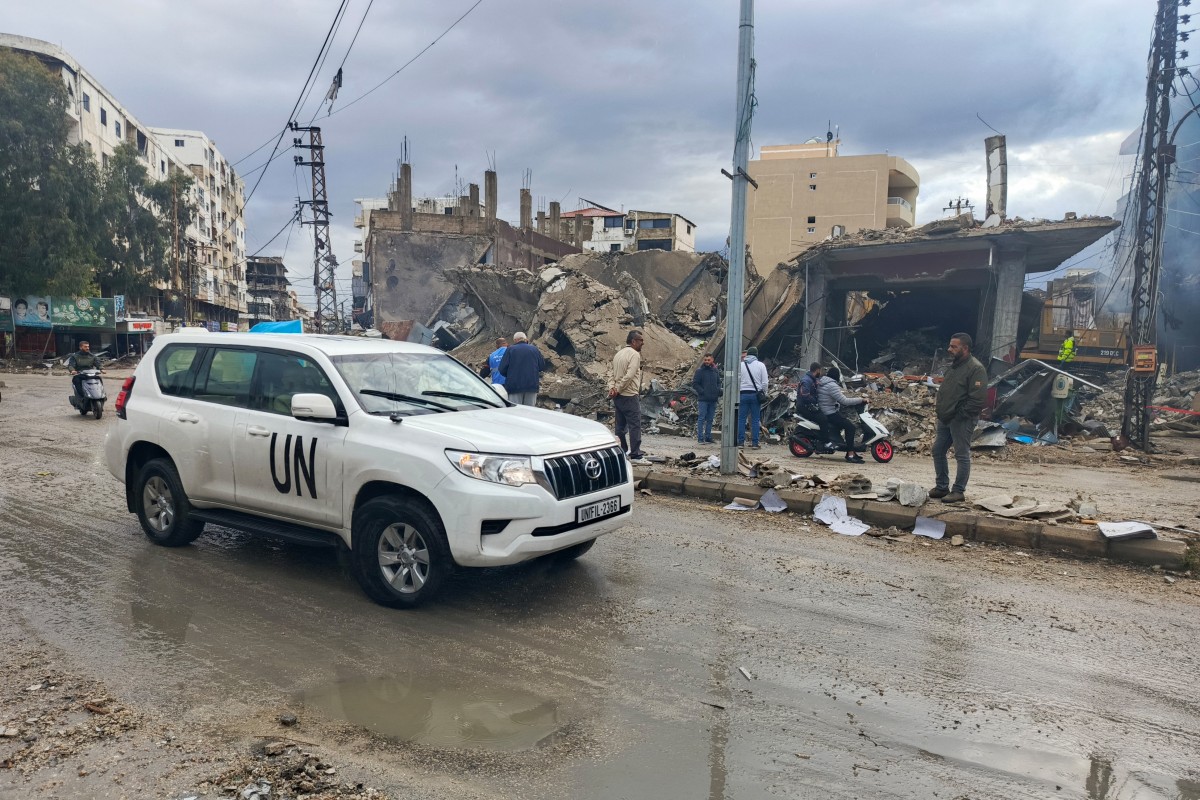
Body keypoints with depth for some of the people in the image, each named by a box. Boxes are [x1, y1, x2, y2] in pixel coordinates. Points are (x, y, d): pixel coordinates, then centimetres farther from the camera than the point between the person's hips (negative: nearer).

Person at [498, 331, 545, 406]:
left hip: (514, 386, -3)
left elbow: (502, 369, -5)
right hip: (532, 385, 3)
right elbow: (542, 366, 12)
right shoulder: (535, 349, 8)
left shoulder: (510, 350, -1)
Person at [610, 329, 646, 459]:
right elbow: (629, 376, -21)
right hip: (629, 395, -9)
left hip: (618, 396, 9)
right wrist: (618, 389, -15)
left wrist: (613, 388, -4)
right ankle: (635, 454, -5)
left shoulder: (618, 353, 15)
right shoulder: (634, 354, -12)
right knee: (635, 425, -5)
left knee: (621, 425, 14)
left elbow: (614, 374, 10)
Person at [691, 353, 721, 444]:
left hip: (713, 400, 5)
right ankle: (700, 438, -2)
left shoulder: (715, 371, 11)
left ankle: (708, 436, 19)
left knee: (710, 419, 11)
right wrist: (702, 392, -14)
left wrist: (718, 390, 3)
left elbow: (719, 382, 21)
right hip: (703, 399, -5)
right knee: (701, 418, -5)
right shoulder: (700, 371, -4)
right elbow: (695, 384, -5)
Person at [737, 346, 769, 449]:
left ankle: (741, 441, 0)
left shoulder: (740, 365, 2)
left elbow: (737, 381, 0)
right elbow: (765, 382, 0)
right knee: (755, 419, 3)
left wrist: (738, 393, 9)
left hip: (743, 394, 0)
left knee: (741, 418, 3)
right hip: (756, 394, 0)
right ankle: (755, 443, 2)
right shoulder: (761, 365, 2)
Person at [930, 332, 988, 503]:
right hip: (945, 418, 9)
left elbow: (978, 399, -20)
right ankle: (942, 486, 23)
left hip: (961, 420, -9)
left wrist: (959, 414, -17)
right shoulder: (953, 366, 14)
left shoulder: (975, 369, -14)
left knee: (962, 455, -1)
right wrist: (939, 408, 11)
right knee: (938, 451, 13)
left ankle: (958, 491, 6)